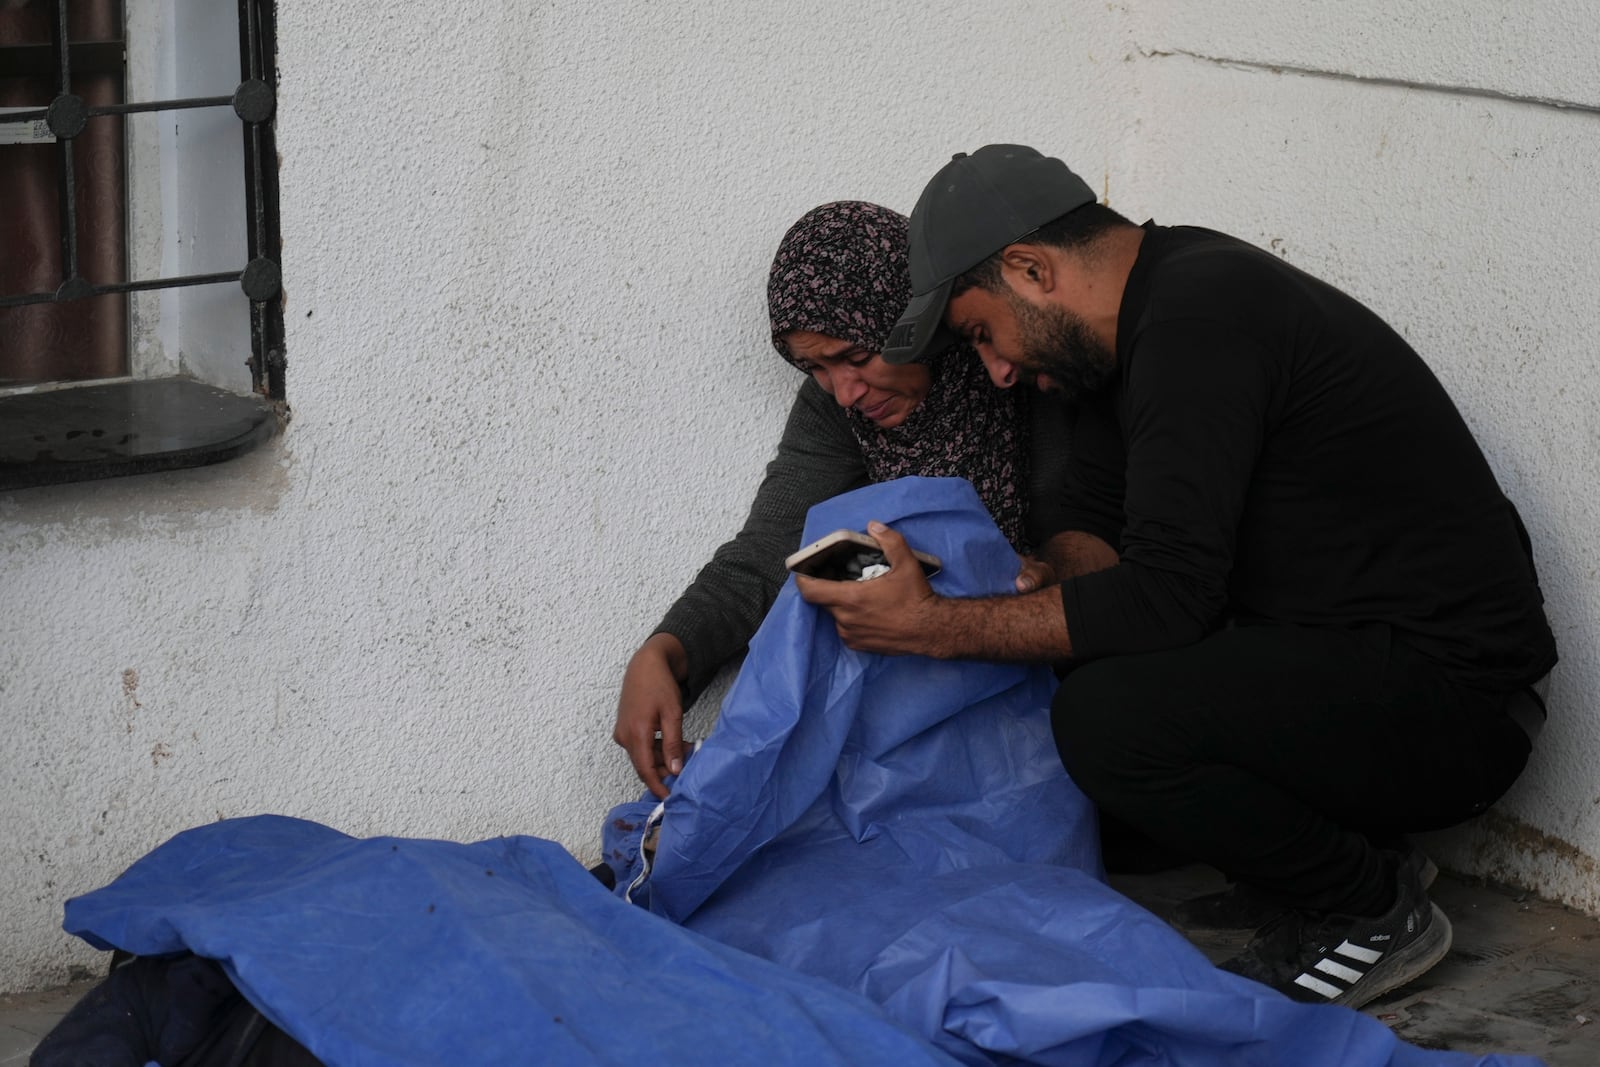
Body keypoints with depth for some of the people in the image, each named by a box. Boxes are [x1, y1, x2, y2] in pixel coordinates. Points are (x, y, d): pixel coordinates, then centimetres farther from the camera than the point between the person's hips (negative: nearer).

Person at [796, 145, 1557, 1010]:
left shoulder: (1198, 315, -21)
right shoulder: (1135, 316, 10)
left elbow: (1163, 597, -27)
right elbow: (1099, 530, 16)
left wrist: (938, 628, -20)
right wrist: (971, 600, -4)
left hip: (1451, 699, -10)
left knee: (1108, 719, -28)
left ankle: (1376, 911, -4)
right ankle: (1355, 858, 12)